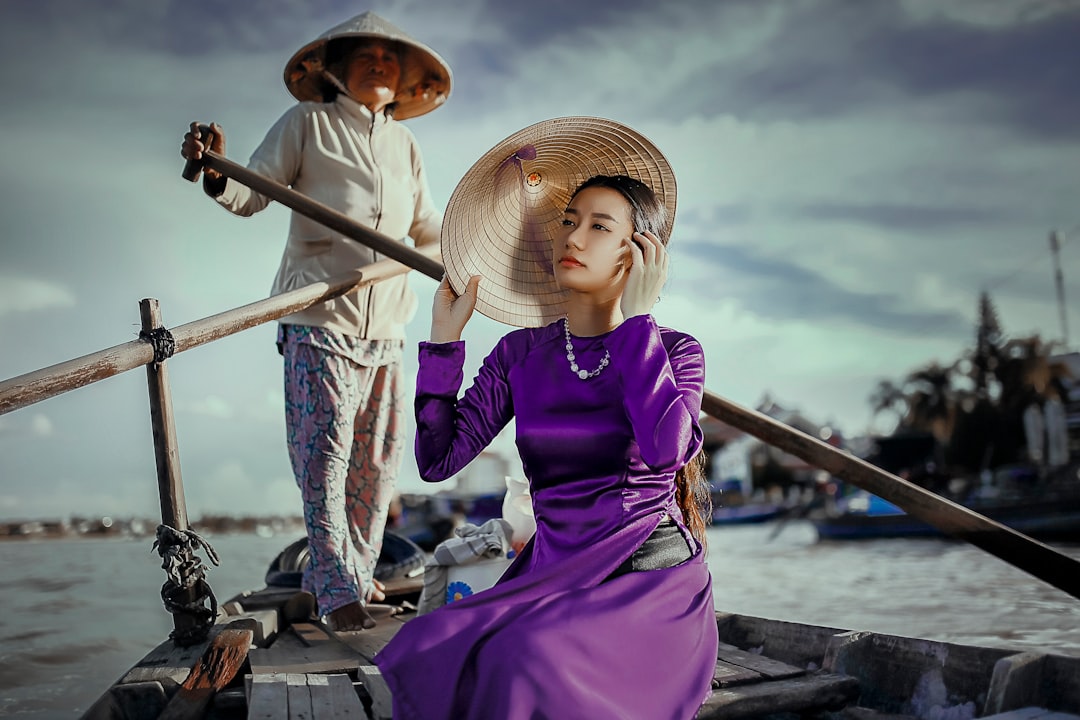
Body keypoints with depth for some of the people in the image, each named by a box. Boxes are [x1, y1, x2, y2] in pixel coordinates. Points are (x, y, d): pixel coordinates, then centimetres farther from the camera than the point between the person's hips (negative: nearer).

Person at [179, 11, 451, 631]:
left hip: (387, 323, 6)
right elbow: (254, 194, -3)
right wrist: (217, 176, -23)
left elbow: (428, 230, 28)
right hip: (321, 317, -5)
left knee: (379, 458, 9)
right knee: (325, 452, -9)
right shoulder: (307, 124, 4)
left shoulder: (406, 146, 18)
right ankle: (336, 589, -4)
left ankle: (358, 573, 22)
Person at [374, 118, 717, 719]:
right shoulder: (521, 354, 8)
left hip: (652, 583, -3)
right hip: (552, 577, 3)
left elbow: (666, 448, -24)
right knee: (430, 654, -25)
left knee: (526, 664, -31)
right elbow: (439, 460, 1)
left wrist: (635, 317, -15)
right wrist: (445, 338, -2)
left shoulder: (674, 352, -1)